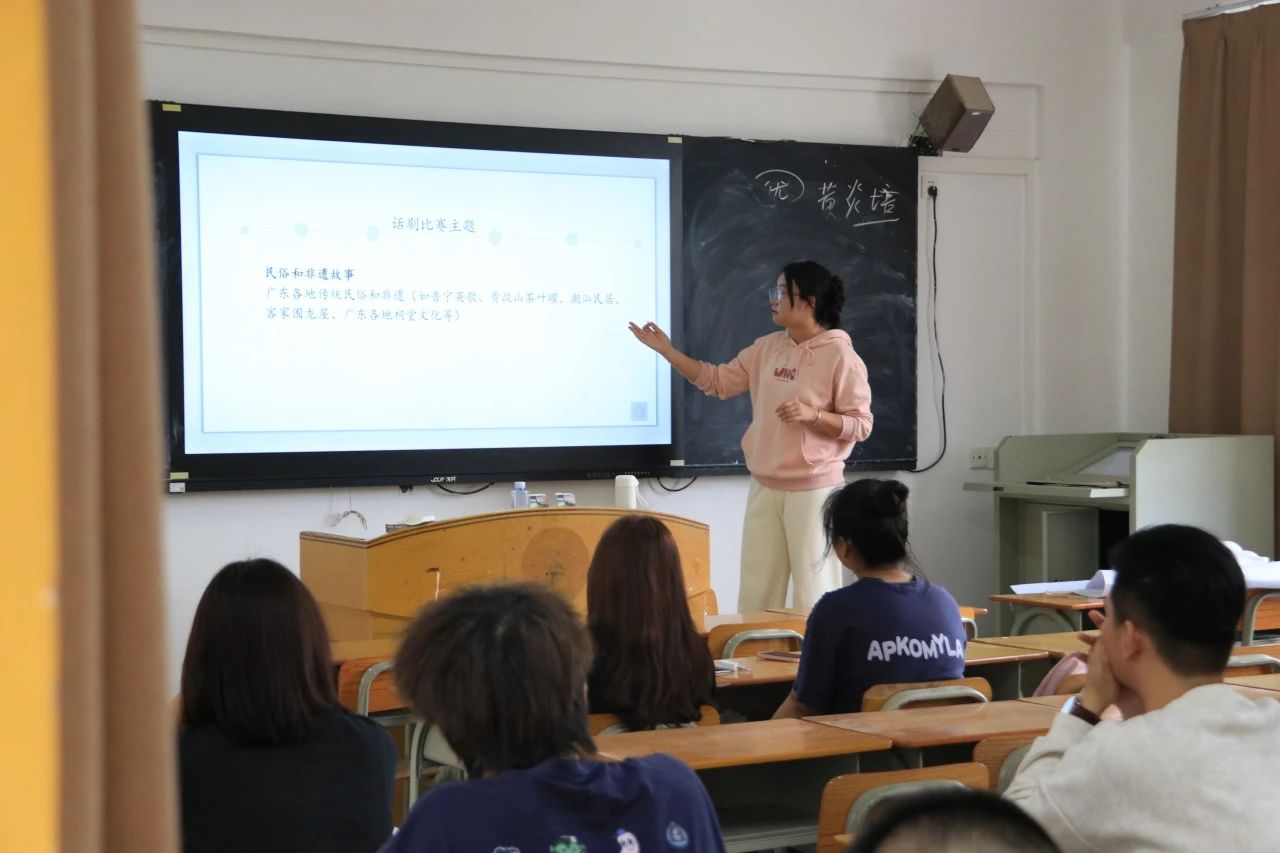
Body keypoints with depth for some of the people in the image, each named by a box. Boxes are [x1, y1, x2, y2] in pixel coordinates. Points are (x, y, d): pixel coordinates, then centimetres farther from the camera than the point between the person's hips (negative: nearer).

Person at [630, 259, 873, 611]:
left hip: (813, 490, -7)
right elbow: (718, 381, 13)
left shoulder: (839, 354, -10)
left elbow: (861, 425, -11)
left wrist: (812, 415, -25)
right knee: (755, 593, 11)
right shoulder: (767, 348, 9)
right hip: (764, 487, 7)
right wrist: (666, 350, 7)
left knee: (812, 595, -2)